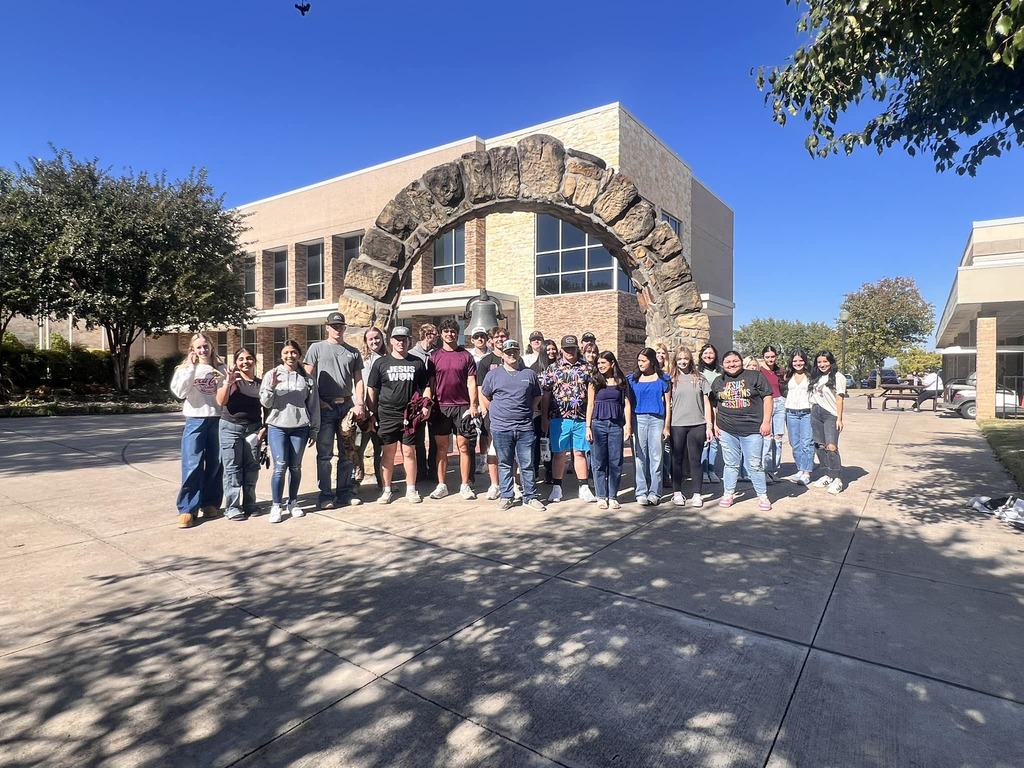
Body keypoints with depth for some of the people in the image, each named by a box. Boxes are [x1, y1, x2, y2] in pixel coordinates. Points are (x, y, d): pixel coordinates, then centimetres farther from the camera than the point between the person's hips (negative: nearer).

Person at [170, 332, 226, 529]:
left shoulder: (221, 369, 8)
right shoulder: (185, 368, 4)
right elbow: (179, 392, -14)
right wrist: (192, 368, -15)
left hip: (218, 420, 2)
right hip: (195, 421, -1)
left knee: (215, 464, 7)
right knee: (192, 465, -7)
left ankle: (210, 503, 19)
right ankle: (187, 509, -2)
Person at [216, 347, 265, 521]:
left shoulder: (260, 383, 8)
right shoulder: (230, 379, 1)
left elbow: (266, 408, 12)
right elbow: (220, 401, -12)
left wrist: (264, 427, 1)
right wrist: (227, 383, -26)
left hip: (253, 429, 2)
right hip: (231, 428, -2)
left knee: (251, 468, 4)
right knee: (232, 468, -2)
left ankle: (249, 504, 15)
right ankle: (232, 507, 3)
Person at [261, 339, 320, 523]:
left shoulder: (308, 378, 6)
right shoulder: (272, 375, 3)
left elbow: (314, 406, 8)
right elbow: (265, 403, 0)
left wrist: (314, 430, 7)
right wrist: (271, 387, -17)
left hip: (300, 428, 1)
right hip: (277, 427, -1)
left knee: (295, 467, 8)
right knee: (280, 467, -6)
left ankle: (292, 502, 23)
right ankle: (276, 505, 7)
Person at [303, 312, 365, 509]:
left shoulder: (353, 352, 12)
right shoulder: (317, 348, 4)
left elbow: (358, 381, 10)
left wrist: (359, 404, -2)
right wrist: (318, 402, -9)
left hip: (347, 406, 3)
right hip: (325, 407, -3)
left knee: (346, 452, 10)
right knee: (324, 454, 1)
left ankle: (345, 492, 19)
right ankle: (325, 494, 8)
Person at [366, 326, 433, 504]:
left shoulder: (417, 363, 10)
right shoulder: (381, 363, 7)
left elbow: (426, 386, 14)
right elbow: (372, 389, 7)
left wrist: (426, 405, -1)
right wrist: (372, 413, 1)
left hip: (411, 415, 1)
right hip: (387, 415, 0)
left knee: (409, 452, 6)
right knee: (388, 453, 5)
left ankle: (411, 490, 15)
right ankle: (386, 490, 16)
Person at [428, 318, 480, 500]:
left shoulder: (466, 356, 5)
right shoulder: (434, 356, 7)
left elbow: (471, 382, 2)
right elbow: (431, 383, 7)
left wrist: (473, 405, -6)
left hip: (462, 406, -1)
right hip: (440, 407, 1)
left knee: (463, 446, 1)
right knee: (441, 447, 5)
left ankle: (465, 485, 8)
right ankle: (441, 485, 13)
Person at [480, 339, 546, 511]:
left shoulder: (529, 374, 7)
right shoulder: (493, 374, 4)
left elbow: (537, 397, 17)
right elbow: (485, 396, 12)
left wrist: (526, 411, 7)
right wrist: (496, 412, 5)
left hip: (525, 428, 1)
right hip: (501, 428, -1)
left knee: (527, 465, 5)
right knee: (504, 464, 8)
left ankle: (530, 497, 15)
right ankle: (506, 496, 19)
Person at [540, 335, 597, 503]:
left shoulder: (586, 368, 7)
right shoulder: (552, 368, 4)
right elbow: (545, 395, 4)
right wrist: (544, 418, 1)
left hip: (581, 418, 1)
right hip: (559, 418, -1)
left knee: (580, 453, 6)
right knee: (559, 453, 5)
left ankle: (584, 488, 16)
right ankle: (556, 488, 15)